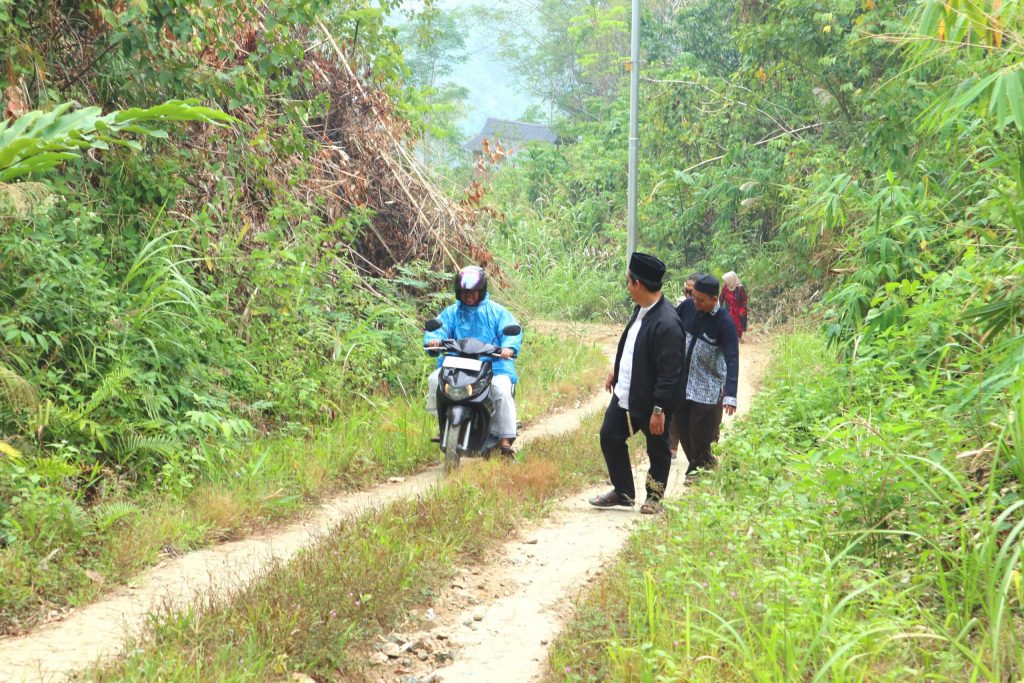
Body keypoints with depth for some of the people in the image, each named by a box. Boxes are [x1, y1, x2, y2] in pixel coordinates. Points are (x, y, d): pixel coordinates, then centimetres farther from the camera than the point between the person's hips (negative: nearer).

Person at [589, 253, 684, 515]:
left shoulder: (667, 323, -28)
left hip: (650, 401, -9)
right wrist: (616, 371, 23)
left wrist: (659, 409, -25)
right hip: (625, 393, 9)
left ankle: (654, 497, 28)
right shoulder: (641, 309, 0)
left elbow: (669, 372, -26)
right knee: (609, 436, 14)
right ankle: (623, 493, 29)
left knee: (657, 449, 10)